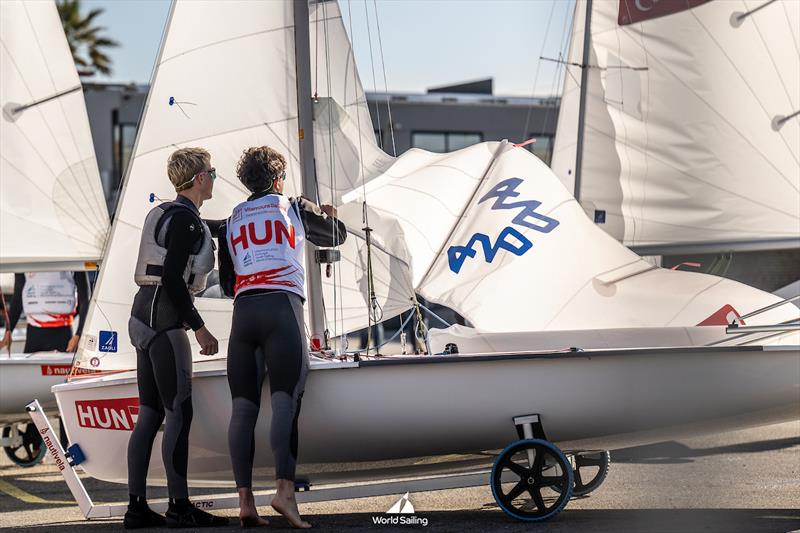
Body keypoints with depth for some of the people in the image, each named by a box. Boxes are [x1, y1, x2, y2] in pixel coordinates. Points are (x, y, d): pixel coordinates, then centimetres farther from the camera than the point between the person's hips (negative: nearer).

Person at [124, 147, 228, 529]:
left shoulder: (163, 213, 19)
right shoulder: (186, 219, -11)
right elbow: (172, 279, -18)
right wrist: (199, 328, -14)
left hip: (143, 316, 10)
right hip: (164, 319, -10)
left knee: (150, 413, 8)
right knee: (179, 411, -9)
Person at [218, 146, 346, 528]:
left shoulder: (231, 221, 20)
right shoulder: (294, 208, 12)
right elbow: (337, 236, 27)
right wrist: (328, 215, 48)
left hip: (242, 311, 3)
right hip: (282, 307, -3)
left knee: (243, 407, 2)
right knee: (285, 403, -11)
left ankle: (245, 501, -3)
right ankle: (285, 490, -27)